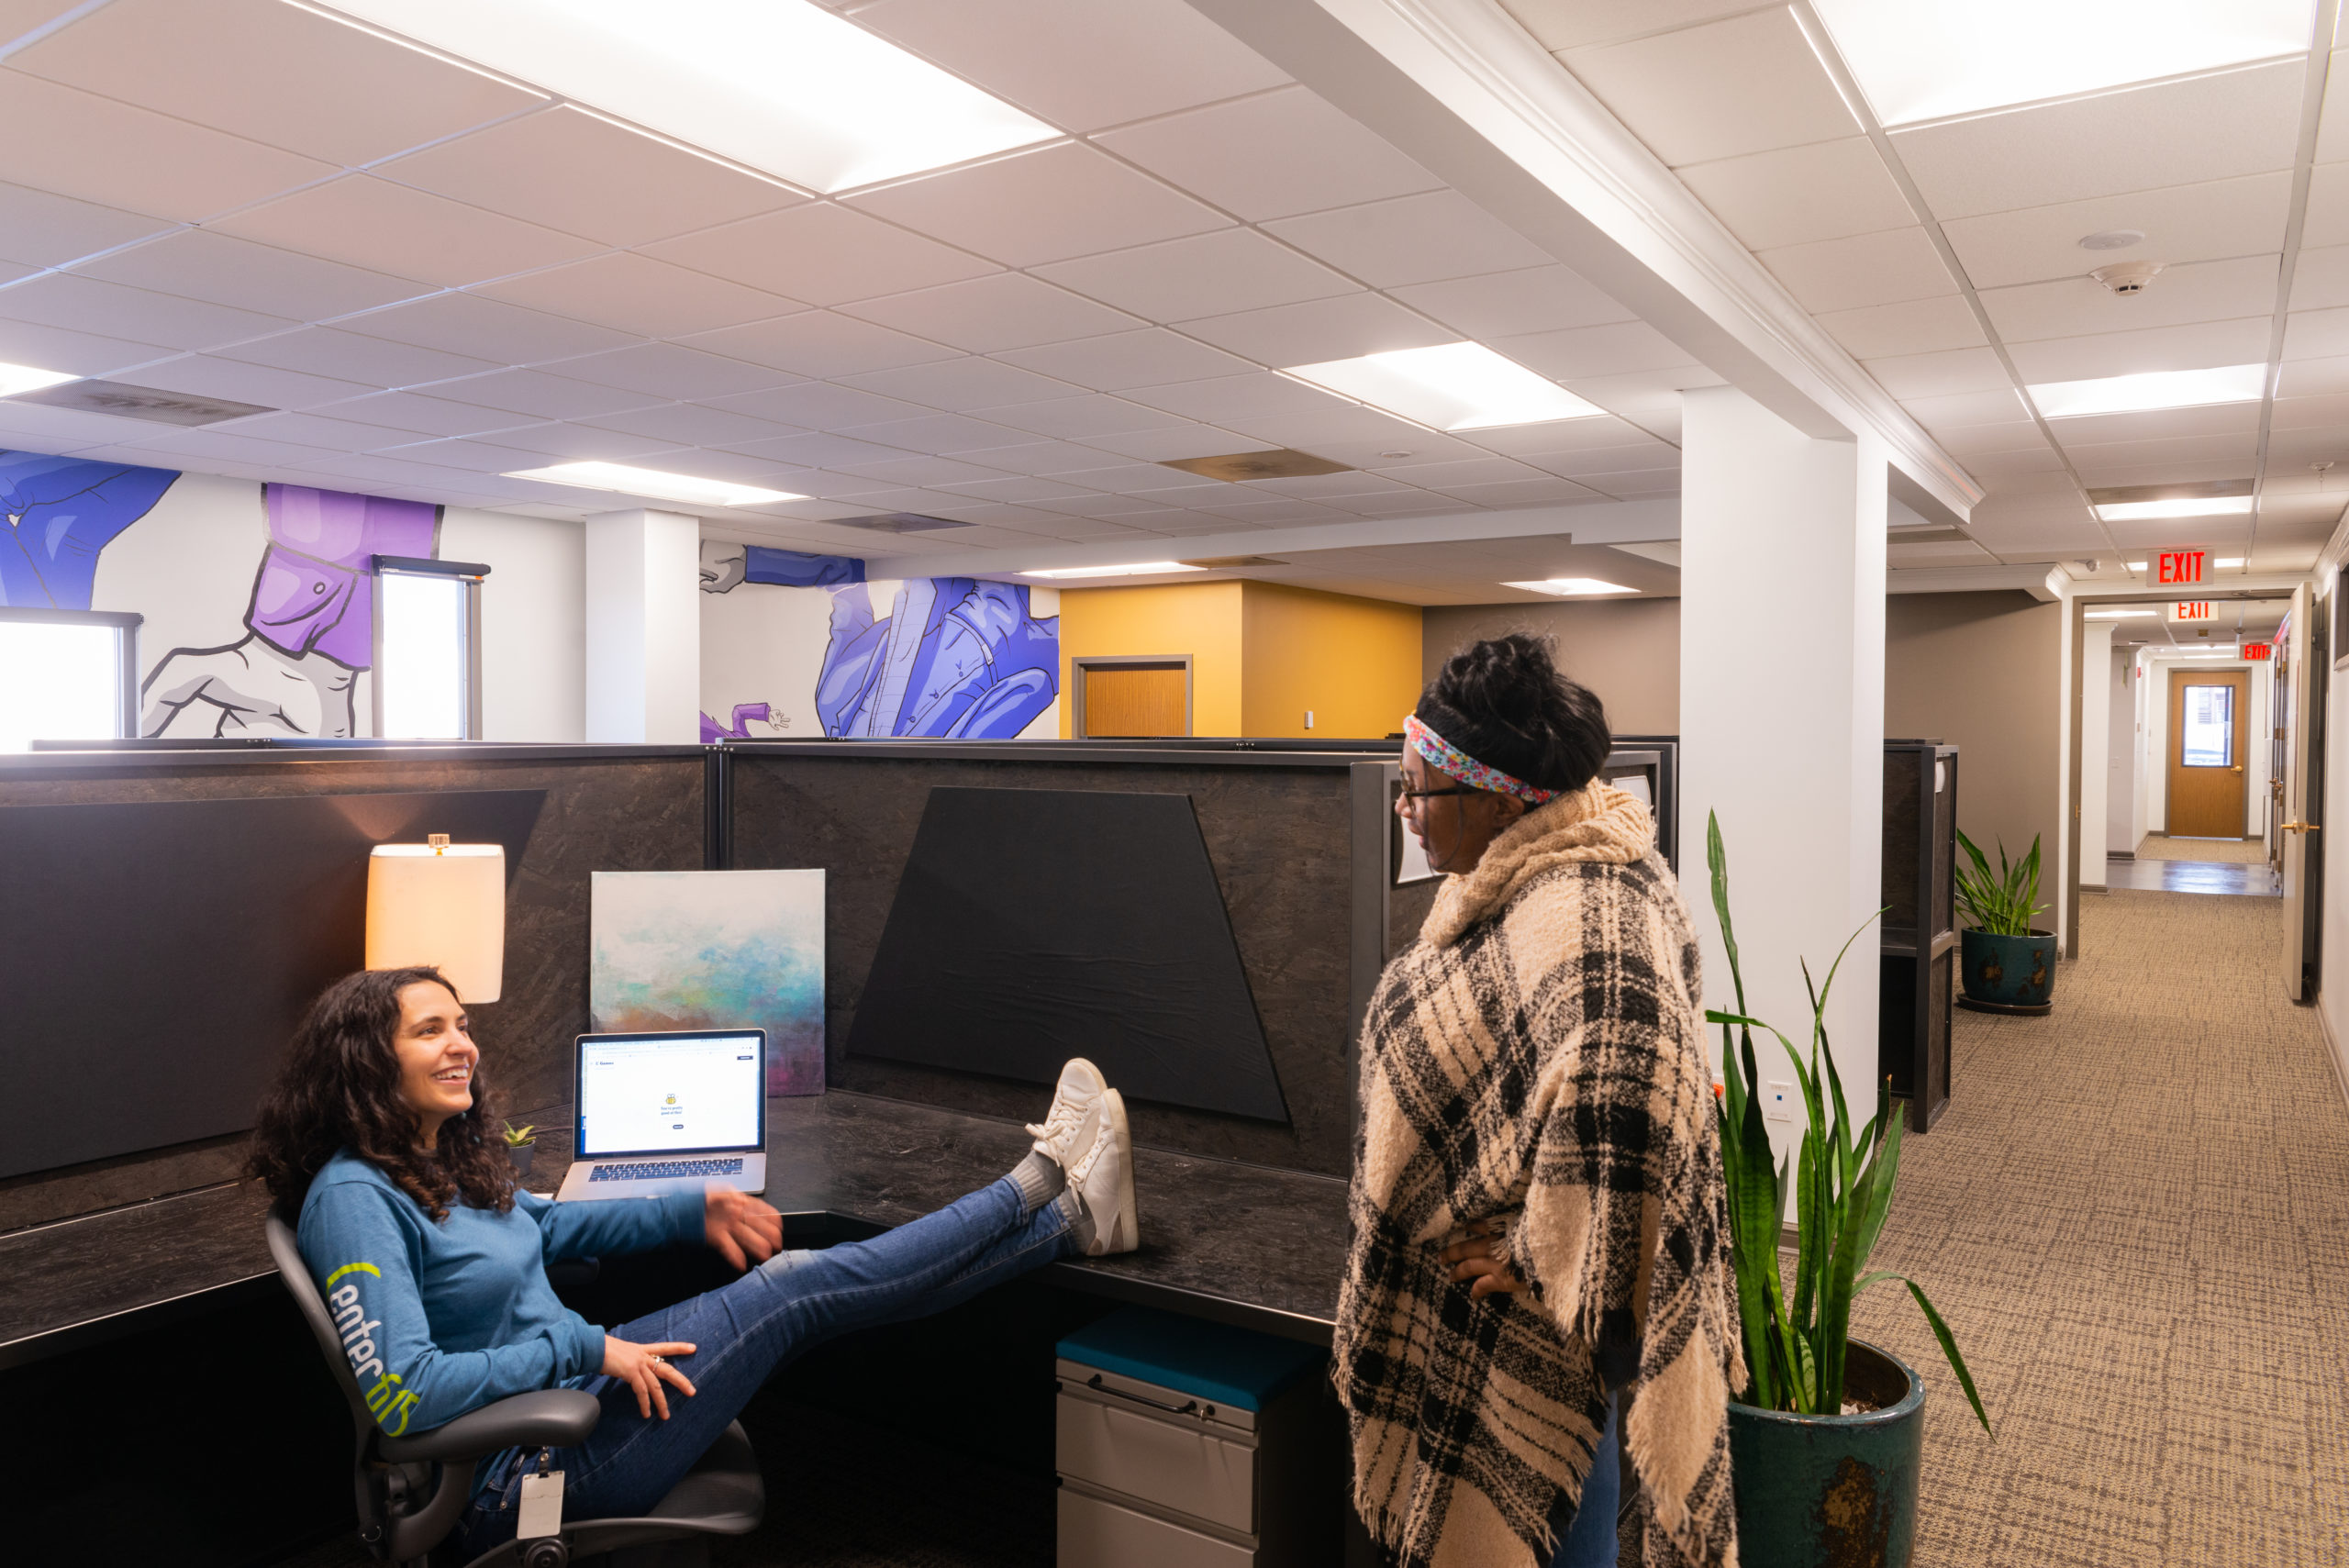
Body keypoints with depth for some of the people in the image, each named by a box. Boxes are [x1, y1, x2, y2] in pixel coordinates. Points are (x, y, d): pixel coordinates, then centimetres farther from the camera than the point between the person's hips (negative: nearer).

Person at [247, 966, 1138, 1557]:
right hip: (523, 1472, -9)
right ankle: (1035, 1191, -2)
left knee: (799, 1277, -4)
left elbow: (544, 1224, 26)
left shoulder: (448, 1162, 7)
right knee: (787, 1291, -14)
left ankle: (1070, 1224, 0)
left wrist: (692, 1212, 17)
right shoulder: (353, 1197, -20)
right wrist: (586, 1347, -24)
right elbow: (404, 1393, -27)